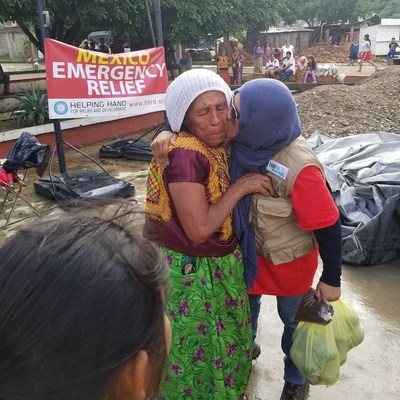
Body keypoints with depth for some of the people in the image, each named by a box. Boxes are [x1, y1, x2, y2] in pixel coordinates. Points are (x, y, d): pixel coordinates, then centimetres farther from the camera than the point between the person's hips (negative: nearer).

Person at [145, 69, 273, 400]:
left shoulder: (219, 146, -2)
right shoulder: (184, 156, -27)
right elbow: (199, 230, -28)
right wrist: (240, 187, -22)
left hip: (220, 264, 8)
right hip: (189, 273, -8)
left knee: (221, 339, 28)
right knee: (195, 347, 16)